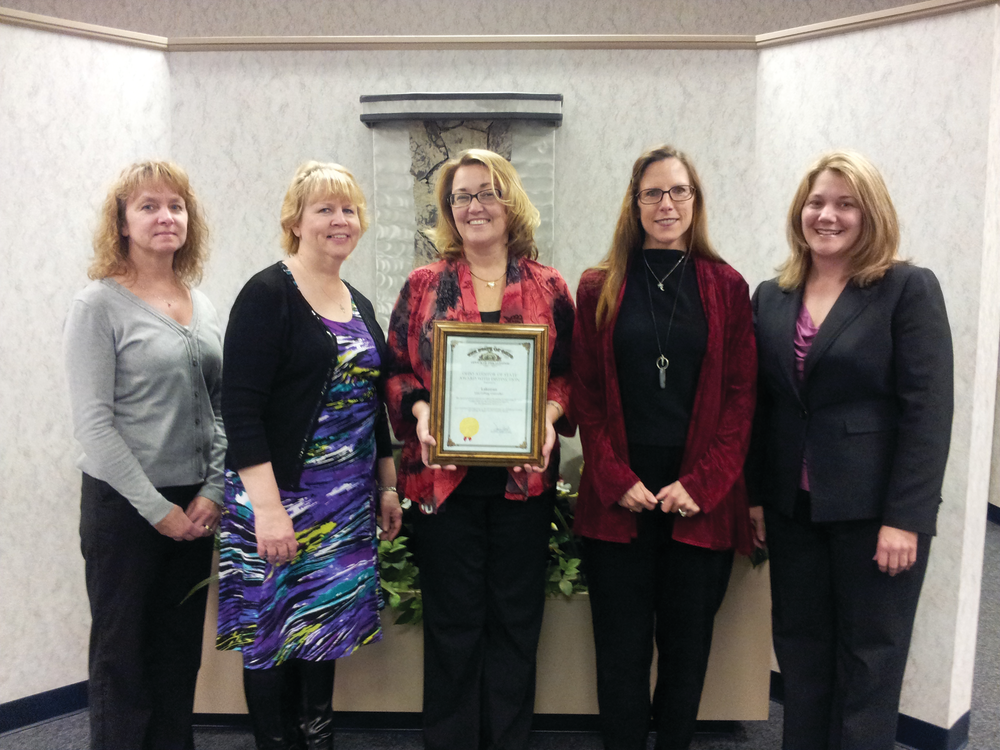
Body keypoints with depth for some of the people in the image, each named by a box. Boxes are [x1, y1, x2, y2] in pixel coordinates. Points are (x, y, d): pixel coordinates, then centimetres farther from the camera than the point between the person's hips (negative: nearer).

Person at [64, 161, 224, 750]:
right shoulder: (99, 305, -8)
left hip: (195, 507, 5)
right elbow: (94, 424, -13)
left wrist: (212, 493, -2)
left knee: (181, 655, 16)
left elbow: (222, 409, 9)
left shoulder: (203, 306, 8)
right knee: (124, 656, 9)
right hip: (124, 505, -5)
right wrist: (158, 508, -13)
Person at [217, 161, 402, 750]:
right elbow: (240, 408, -16)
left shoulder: (360, 305, 12)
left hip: (348, 502, 6)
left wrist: (388, 487, 15)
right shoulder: (269, 294, -10)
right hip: (282, 497, -6)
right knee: (275, 635, 5)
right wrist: (267, 506, -21)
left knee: (324, 627, 15)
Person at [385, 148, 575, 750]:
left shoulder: (549, 287, 6)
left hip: (525, 472, 1)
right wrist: (419, 410, -12)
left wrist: (550, 414, -11)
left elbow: (570, 373, 8)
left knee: (516, 616, 11)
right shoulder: (424, 285, 6)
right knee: (453, 619, 9)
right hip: (444, 473, 0)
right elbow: (397, 372, 7)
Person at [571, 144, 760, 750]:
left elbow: (740, 397, 2)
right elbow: (587, 396, 3)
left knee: (687, 646, 11)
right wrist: (617, 480, -8)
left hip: (701, 500, 0)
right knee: (622, 648, 7)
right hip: (618, 498, 0)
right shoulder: (599, 288, 6)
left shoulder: (726, 287, 6)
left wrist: (700, 484, -8)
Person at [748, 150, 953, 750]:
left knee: (869, 666, 8)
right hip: (792, 508, 4)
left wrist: (904, 519, -15)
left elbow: (928, 411, -10)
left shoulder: (909, 289, -5)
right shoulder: (771, 297, 8)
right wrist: (755, 498, 5)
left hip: (874, 510, -4)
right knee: (801, 655, 14)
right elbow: (760, 405, 9)